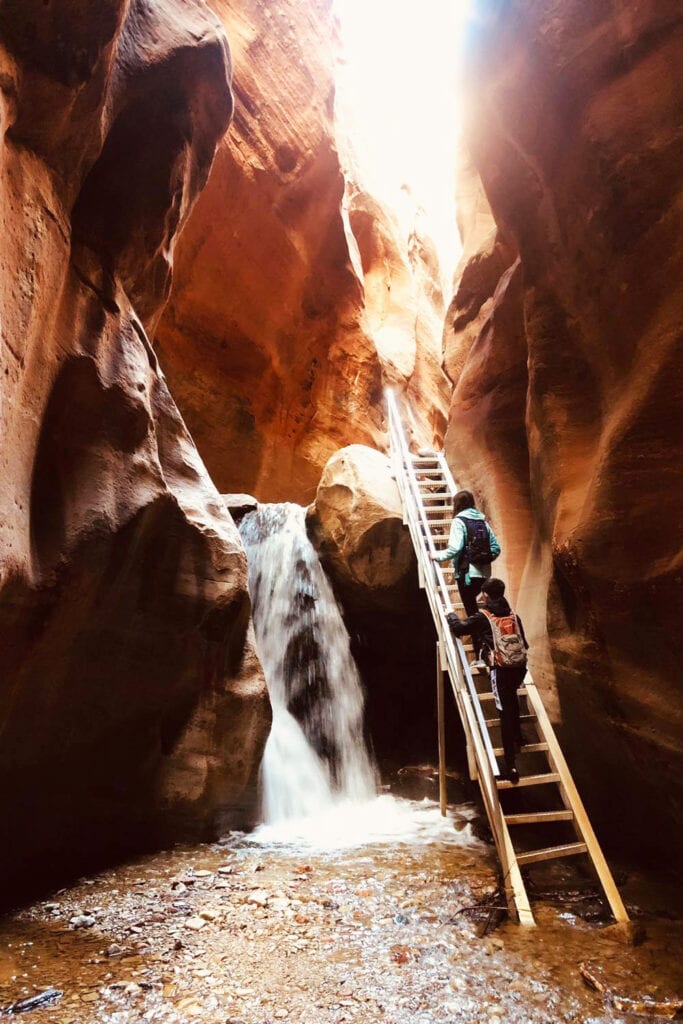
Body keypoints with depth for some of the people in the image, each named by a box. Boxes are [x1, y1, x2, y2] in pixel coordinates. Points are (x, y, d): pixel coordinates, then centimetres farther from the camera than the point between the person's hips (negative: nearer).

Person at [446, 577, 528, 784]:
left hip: (503, 669, -6)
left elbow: (459, 629, 0)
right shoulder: (513, 614, 13)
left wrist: (451, 615, 19)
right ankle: (517, 736, 47)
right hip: (520, 666, 6)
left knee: (506, 714, -2)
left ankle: (511, 765, -1)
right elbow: (524, 643, 18)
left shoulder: (483, 617, -2)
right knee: (512, 696, 34)